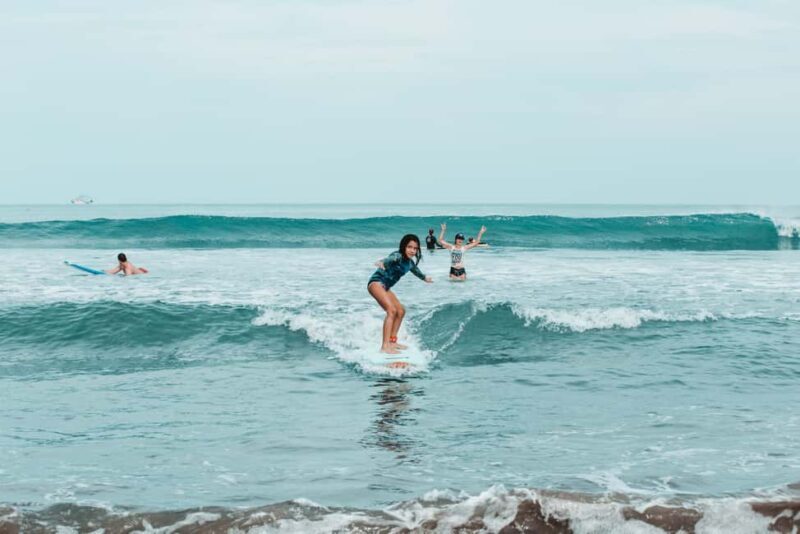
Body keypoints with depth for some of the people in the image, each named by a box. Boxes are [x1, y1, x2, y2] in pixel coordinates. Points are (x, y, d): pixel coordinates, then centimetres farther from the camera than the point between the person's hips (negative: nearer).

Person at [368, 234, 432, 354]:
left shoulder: (410, 263, 13)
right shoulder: (398, 256, -15)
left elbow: (416, 270, 37)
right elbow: (390, 259, -39)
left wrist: (424, 278, 57)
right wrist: (382, 262, -62)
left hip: (385, 287, 10)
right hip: (376, 282, -10)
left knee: (400, 311, 14)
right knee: (391, 310, -23)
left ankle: (392, 341, 22)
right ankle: (385, 346, -30)